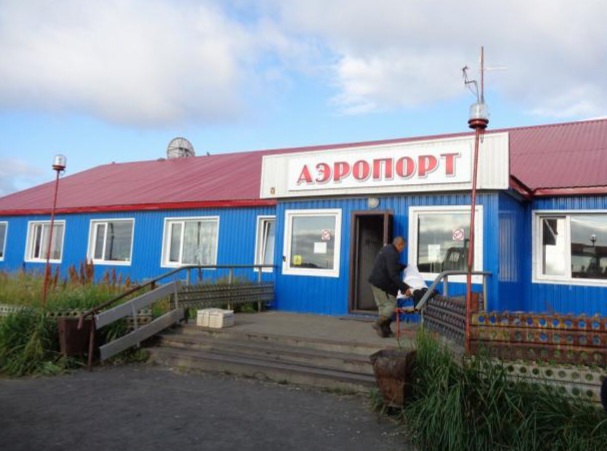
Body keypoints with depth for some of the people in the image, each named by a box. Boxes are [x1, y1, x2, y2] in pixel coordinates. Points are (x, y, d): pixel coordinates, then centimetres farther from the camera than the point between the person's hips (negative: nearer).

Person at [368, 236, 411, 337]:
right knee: (391, 305, -6)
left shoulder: (386, 249, 14)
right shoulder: (392, 254, -19)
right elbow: (393, 275, -25)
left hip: (376, 282, 11)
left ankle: (385, 329, 14)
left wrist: (406, 267, 22)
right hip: (382, 284, -11)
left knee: (382, 306, 12)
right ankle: (379, 323, -13)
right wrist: (404, 288, -25)